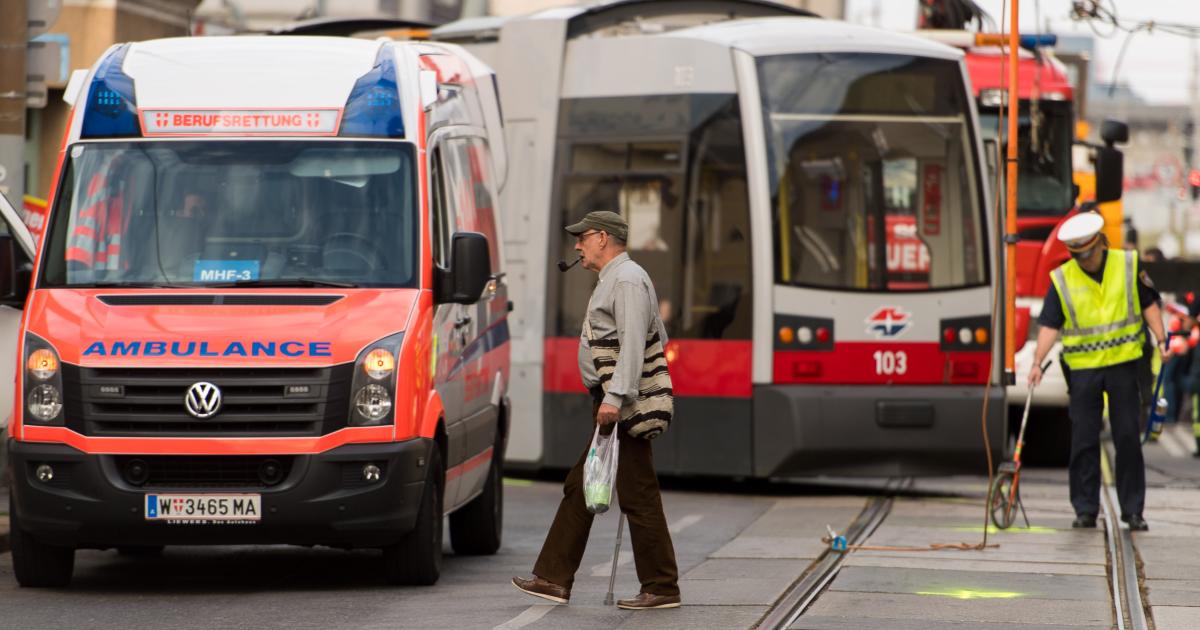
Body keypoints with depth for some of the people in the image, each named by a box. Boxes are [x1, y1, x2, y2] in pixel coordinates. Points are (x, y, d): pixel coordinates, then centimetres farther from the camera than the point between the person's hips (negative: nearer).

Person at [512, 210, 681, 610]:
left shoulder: (626, 280, -12)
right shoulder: (615, 280, 21)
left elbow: (633, 344, -23)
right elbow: (659, 338, 26)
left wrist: (615, 397, -30)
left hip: (620, 408, -11)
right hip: (613, 403, 11)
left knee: (638, 495, -8)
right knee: (579, 488, 11)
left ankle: (662, 588, -5)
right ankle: (554, 578, 13)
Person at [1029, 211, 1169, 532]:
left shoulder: (1127, 265, -1)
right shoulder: (1062, 279, -3)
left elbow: (1148, 304, 9)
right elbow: (1049, 325, -2)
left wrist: (1160, 339, 1)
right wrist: (1037, 364, -11)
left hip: (1122, 364, 0)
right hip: (1083, 369, 0)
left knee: (1128, 438, 1)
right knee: (1084, 439, 0)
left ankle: (1133, 509, 7)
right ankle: (1085, 509, 8)